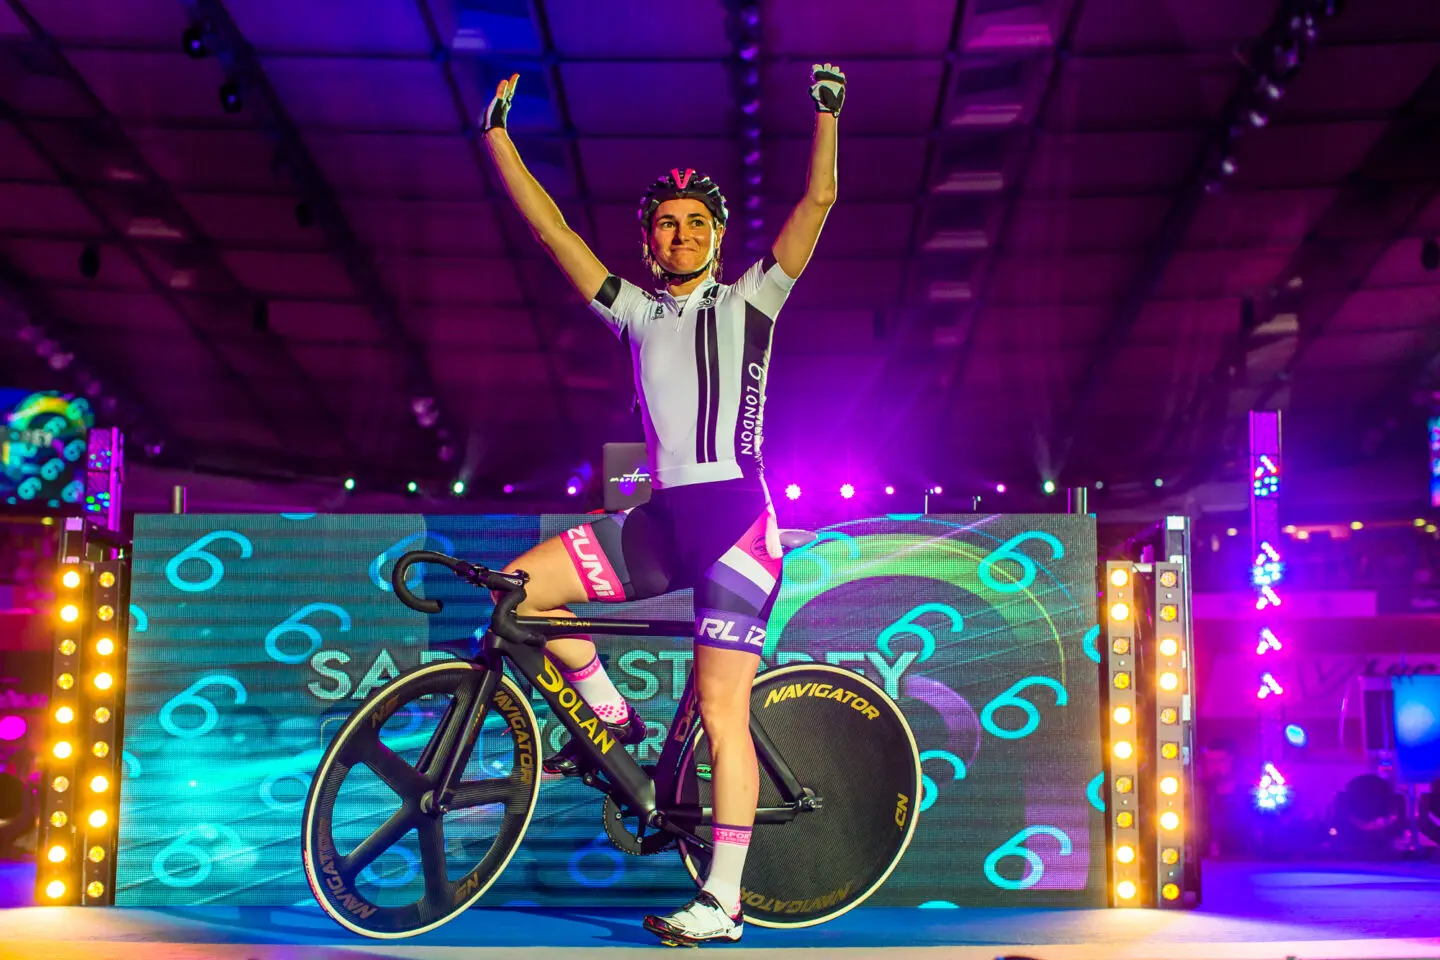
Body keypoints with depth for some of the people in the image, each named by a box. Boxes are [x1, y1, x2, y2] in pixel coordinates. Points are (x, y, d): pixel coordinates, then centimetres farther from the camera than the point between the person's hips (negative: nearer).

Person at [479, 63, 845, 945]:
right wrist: (498, 129, 12)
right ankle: (612, 720, 10)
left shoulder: (750, 300, 9)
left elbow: (818, 200, 1)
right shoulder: (636, 311, 17)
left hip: (736, 515, -4)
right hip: (663, 516, 5)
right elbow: (549, 224, 15)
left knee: (722, 712, -9)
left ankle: (722, 903, -6)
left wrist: (827, 109, -6)